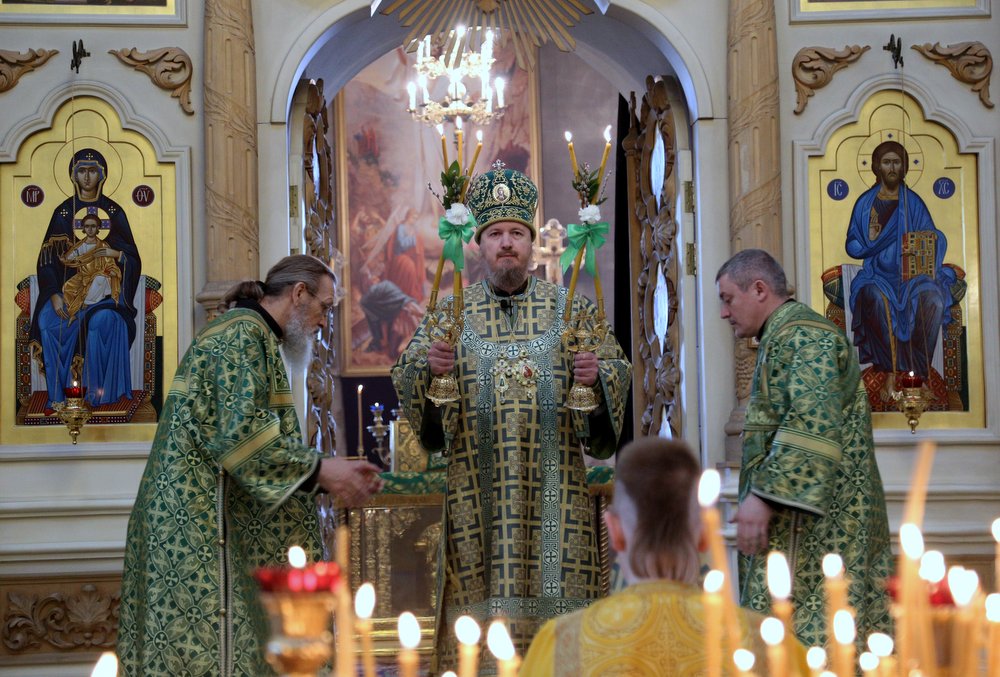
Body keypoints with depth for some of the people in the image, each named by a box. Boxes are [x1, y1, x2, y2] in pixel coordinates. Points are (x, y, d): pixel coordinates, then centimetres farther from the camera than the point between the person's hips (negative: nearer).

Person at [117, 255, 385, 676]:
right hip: (204, 519, -10)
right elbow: (239, 432, -21)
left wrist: (329, 474, 12)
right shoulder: (243, 333, -9)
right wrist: (319, 469, -16)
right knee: (217, 643, -11)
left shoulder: (255, 336, 22)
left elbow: (259, 454, 21)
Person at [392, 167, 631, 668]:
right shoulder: (450, 312, 8)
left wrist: (597, 375, -13)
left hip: (552, 488, 0)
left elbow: (619, 370, 8)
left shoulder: (570, 308, 8)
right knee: (480, 590, -2)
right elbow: (406, 374, 5)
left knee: (553, 587, -2)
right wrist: (428, 367, -16)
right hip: (476, 490, 0)